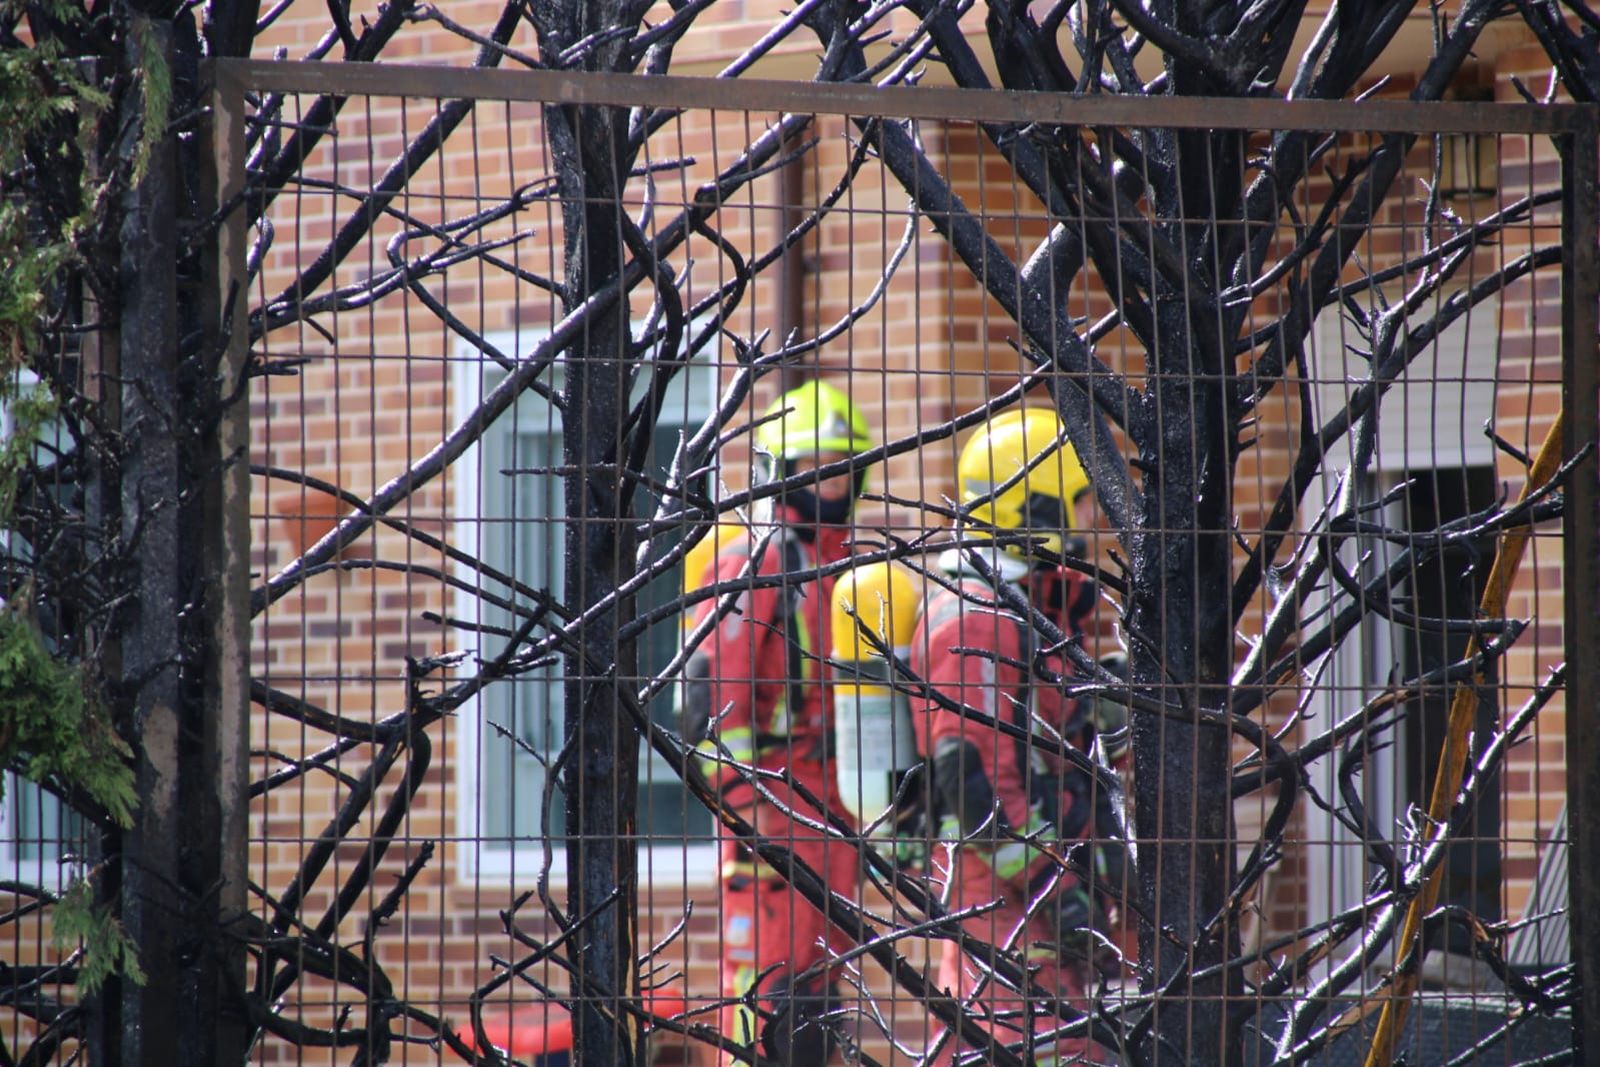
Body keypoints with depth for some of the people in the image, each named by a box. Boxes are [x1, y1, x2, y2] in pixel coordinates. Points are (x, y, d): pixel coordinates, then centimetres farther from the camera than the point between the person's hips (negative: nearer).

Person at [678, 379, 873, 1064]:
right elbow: (713, 704, -12)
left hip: (844, 810, 7)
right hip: (773, 799, -7)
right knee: (767, 993, -11)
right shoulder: (752, 567, -6)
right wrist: (749, 815, -18)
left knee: (821, 1000, 8)